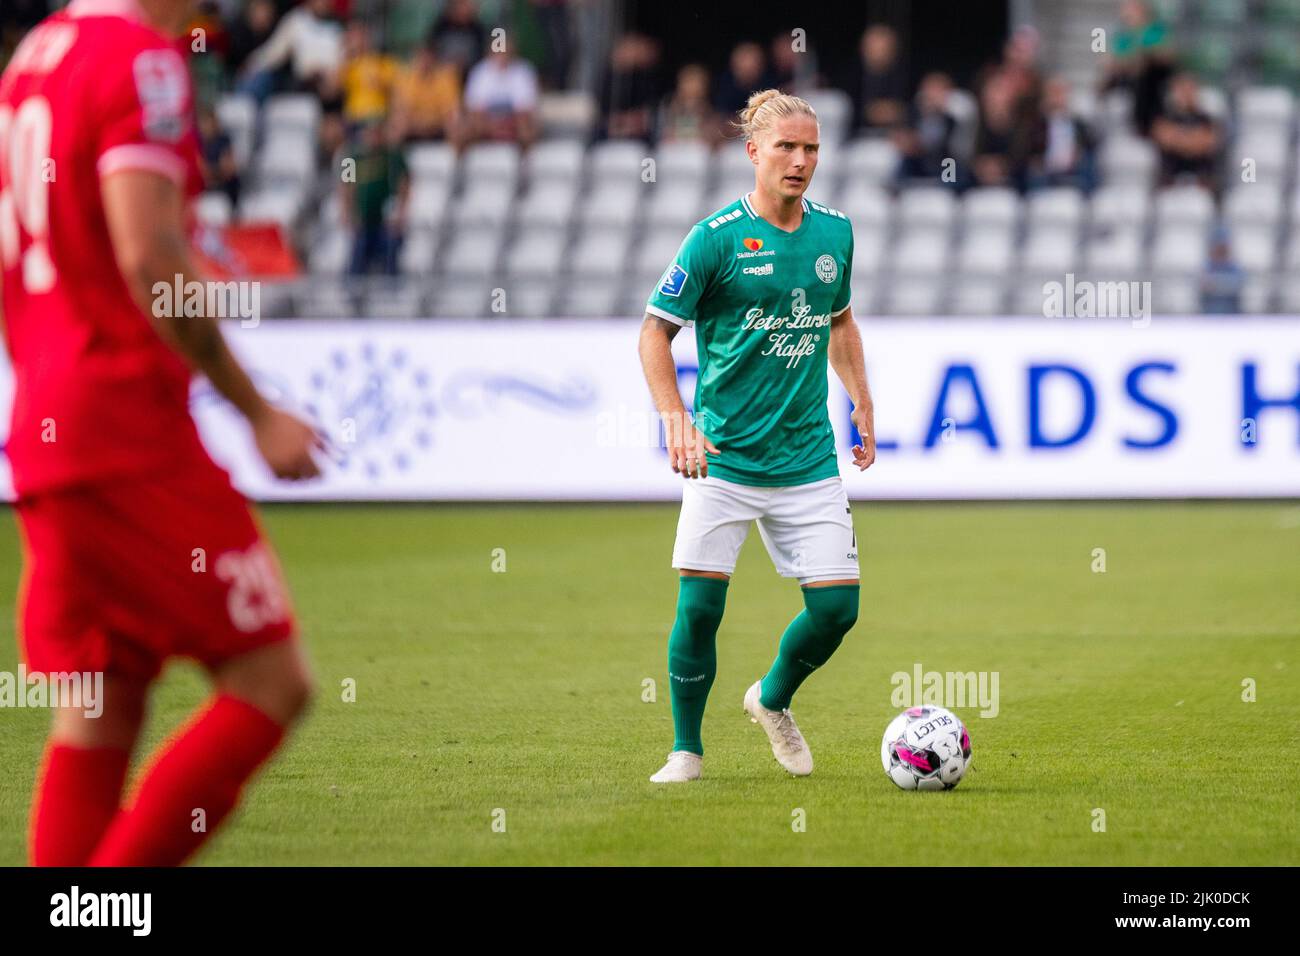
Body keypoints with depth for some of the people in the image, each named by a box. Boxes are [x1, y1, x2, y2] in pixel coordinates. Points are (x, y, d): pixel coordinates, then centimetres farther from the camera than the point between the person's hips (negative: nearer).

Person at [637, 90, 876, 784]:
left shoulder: (835, 232, 7)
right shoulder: (715, 238, -8)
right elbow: (655, 331, -6)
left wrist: (862, 401, 19)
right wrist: (677, 422, -16)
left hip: (808, 460, 4)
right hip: (723, 458, -4)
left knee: (836, 607, -1)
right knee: (700, 604, -7)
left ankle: (773, 700, 28)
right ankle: (686, 749, 11)